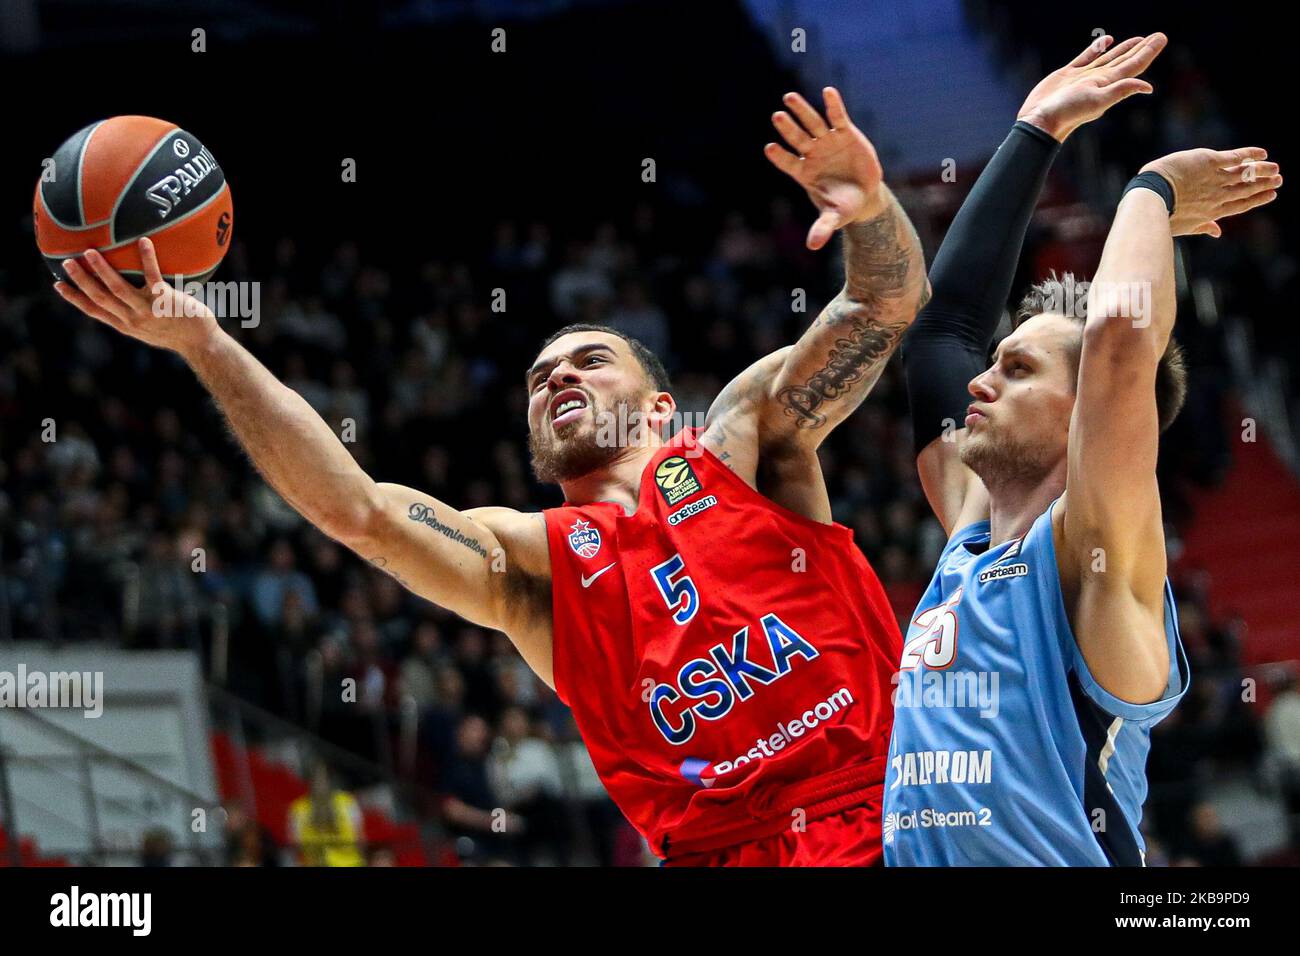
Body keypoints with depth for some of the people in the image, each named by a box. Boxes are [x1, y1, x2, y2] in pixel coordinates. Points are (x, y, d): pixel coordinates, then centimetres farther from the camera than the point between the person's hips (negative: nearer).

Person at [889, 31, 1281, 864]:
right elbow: (943, 323, 20)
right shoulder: (971, 538, 14)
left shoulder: (1088, 555, -5)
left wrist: (1152, 190, -2)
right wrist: (1036, 133, 23)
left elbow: (1120, 333, -18)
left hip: (1062, 855, -6)